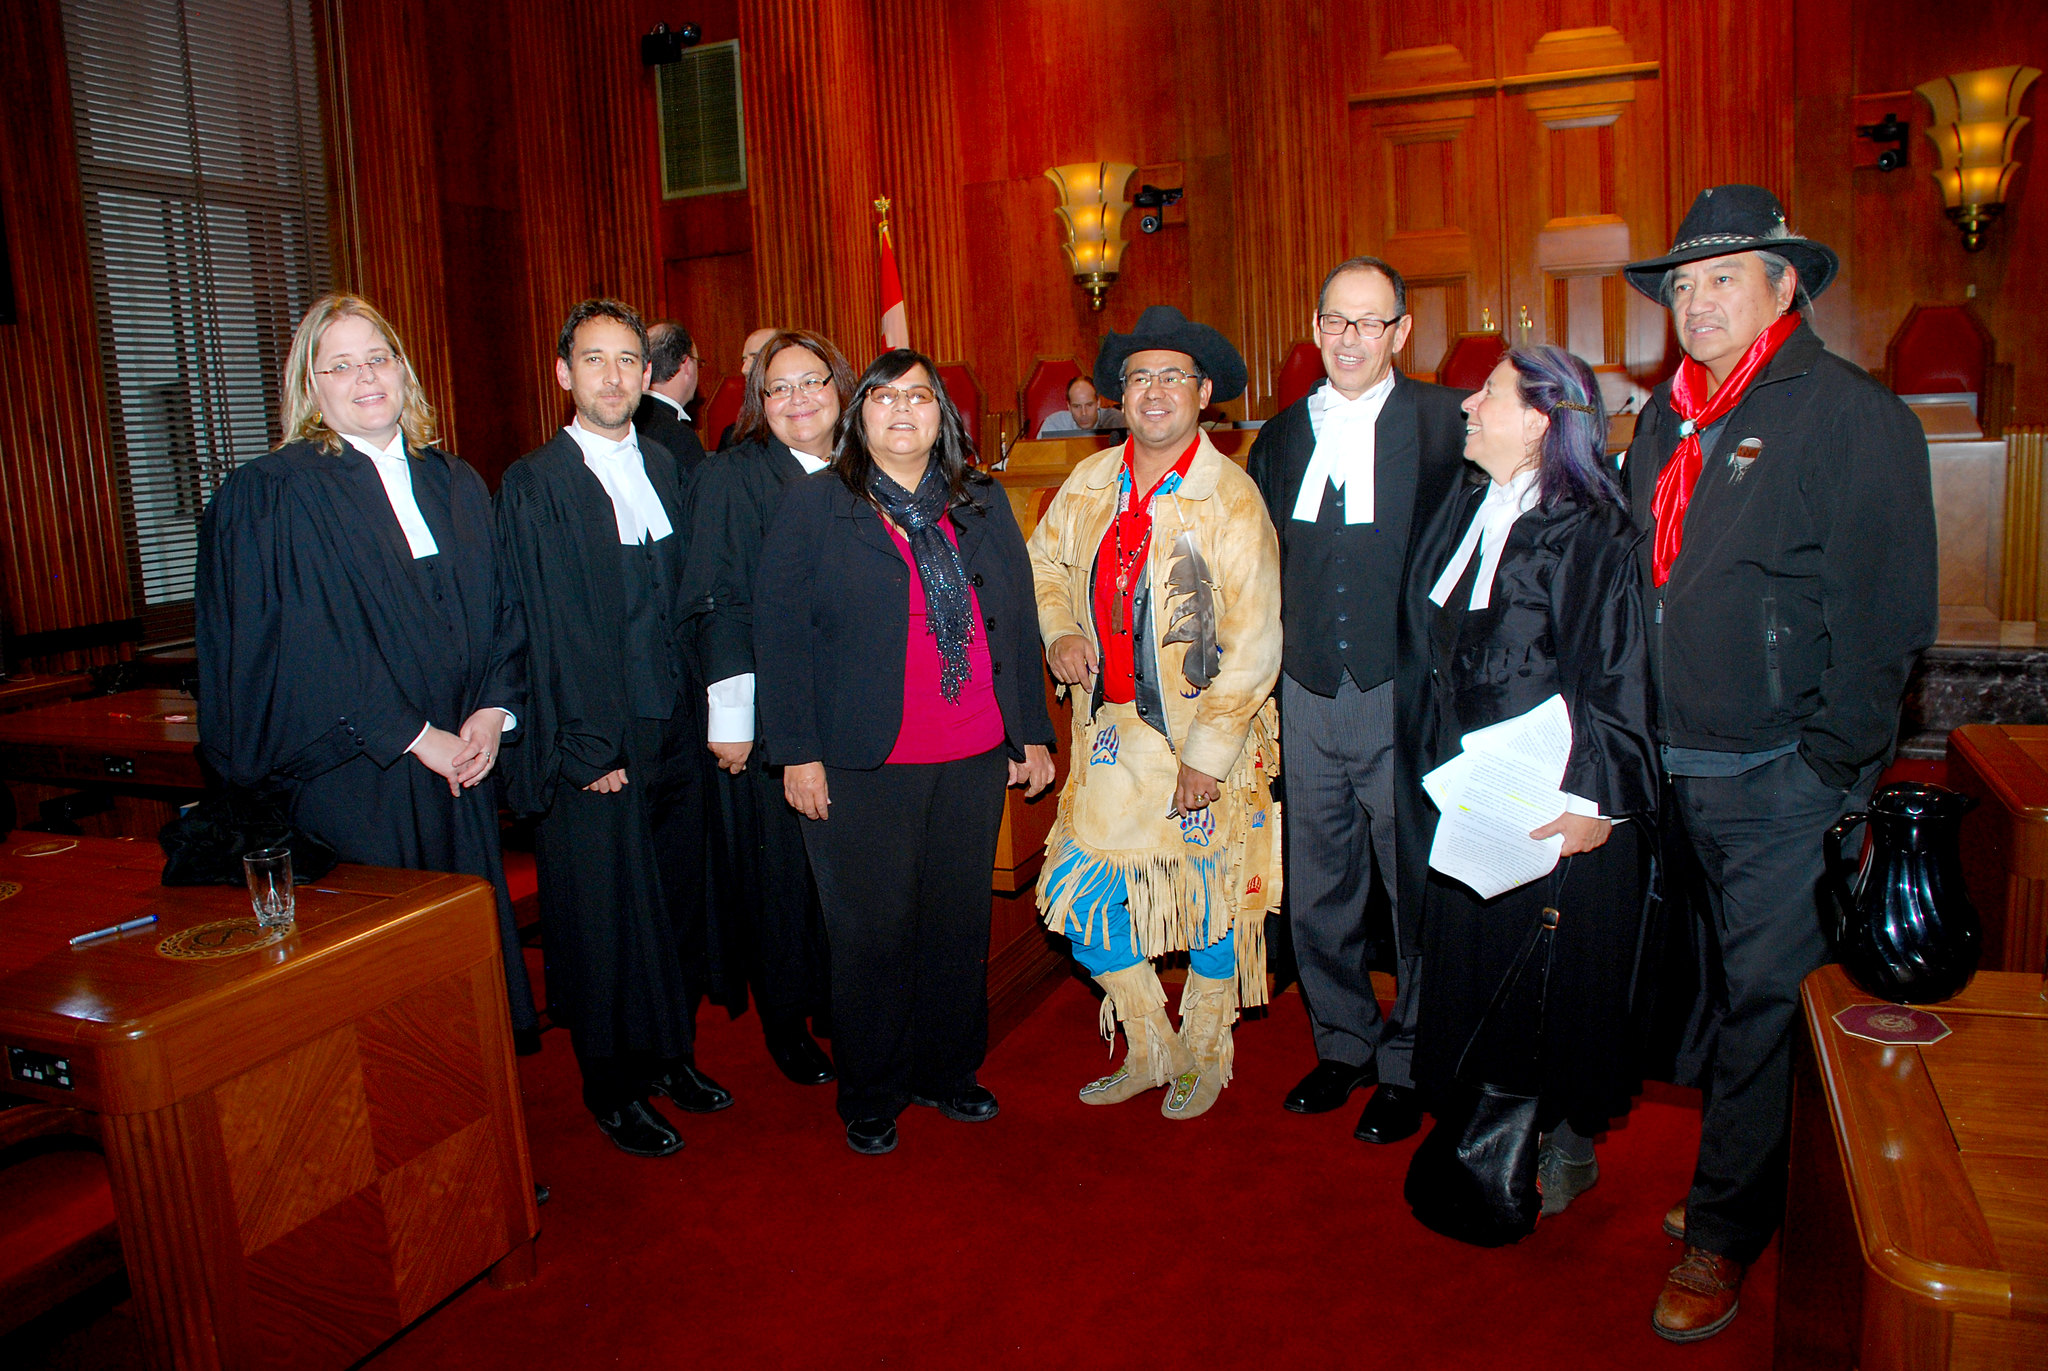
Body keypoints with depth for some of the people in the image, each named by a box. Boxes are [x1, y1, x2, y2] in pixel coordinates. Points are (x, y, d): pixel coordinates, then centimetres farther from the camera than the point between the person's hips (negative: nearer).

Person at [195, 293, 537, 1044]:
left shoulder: (456, 483, 12)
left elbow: (499, 609, 9)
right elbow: (309, 647, -11)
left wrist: (494, 711, -7)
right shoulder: (271, 495, -4)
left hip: (459, 762, 5)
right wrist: (415, 737, -14)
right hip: (353, 779, -4)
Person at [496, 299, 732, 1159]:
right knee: (606, 917, 6)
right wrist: (589, 747, -13)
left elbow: (685, 600, 11)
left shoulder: (665, 468, 10)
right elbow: (547, 628, -11)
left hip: (674, 730, 5)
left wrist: (700, 715, 4)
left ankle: (670, 1055, 33)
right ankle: (614, 1090, 23)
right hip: (594, 743, -5)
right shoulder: (534, 485, -7)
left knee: (675, 900, 14)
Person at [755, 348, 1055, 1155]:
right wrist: (797, 753, -10)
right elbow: (780, 634, -4)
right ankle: (870, 1098, 24)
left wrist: (1032, 734, 8)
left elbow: (1018, 623, 11)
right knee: (873, 933, 5)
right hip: (862, 767, -3)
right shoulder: (813, 506, 0)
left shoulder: (984, 505, 11)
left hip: (974, 762, 4)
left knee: (959, 925, 12)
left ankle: (947, 1073, 32)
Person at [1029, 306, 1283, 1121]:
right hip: (1112, 732, 5)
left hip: (1205, 737, -4)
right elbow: (1043, 564, 20)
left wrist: (1207, 754, -16)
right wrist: (1058, 633, 0)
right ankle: (1151, 1050, 27)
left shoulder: (1231, 499, -13)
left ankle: (1206, 1058, 35)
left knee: (1211, 903, 11)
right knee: (1082, 894, 4)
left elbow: (1254, 645, -14)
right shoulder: (1090, 483, 3)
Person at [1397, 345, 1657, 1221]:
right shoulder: (1465, 510, 7)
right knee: (1473, 956, 15)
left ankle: (1569, 1143, 26)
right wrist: (1434, 770, 13)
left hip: (1552, 802, -7)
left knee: (1558, 970, 7)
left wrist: (1592, 799, -19)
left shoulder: (1587, 532, -14)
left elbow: (1614, 675, -16)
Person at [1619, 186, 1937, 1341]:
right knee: (1721, 989, 17)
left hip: (1785, 780, -6)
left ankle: (1722, 1237, 18)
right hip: (1676, 771, 6)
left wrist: (1834, 771, -13)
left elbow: (1884, 614, -11)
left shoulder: (1854, 414, -8)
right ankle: (1740, 1186, 35)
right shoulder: (1666, 421, 12)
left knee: (1762, 1001, 3)